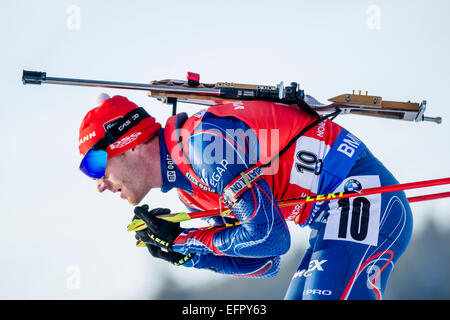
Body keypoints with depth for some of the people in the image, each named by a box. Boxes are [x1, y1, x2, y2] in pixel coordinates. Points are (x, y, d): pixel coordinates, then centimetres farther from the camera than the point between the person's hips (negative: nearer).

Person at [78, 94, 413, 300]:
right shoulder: (191, 190, 14)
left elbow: (269, 237, -20)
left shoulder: (202, 140, -17)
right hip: (333, 215, 10)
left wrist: (185, 239, -7)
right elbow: (264, 263, 17)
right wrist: (182, 253, 7)